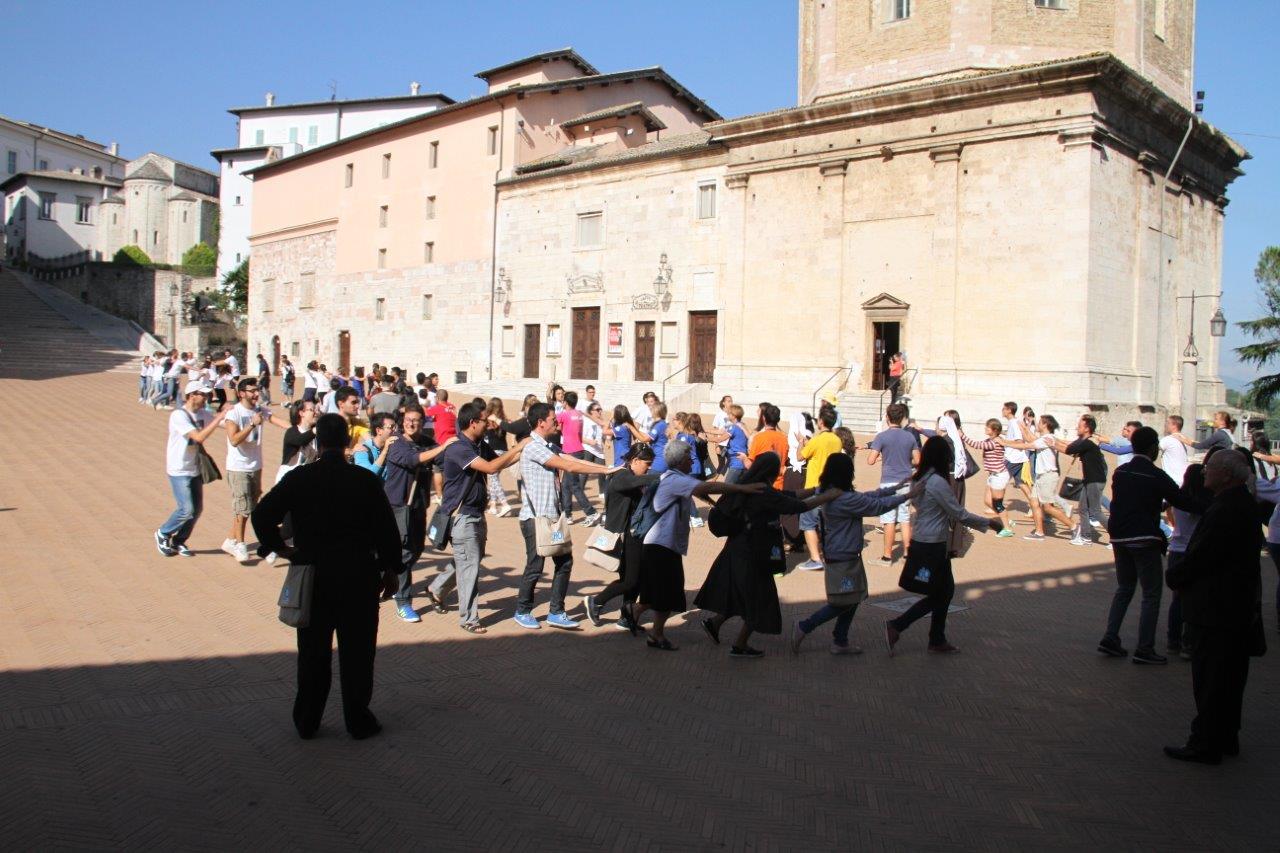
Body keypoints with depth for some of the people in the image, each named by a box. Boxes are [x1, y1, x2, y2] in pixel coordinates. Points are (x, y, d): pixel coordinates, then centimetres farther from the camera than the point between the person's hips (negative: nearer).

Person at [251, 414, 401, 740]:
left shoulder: (298, 478, -4)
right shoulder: (366, 480, -7)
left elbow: (262, 515, -10)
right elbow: (386, 529, -5)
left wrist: (280, 547, 4)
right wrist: (390, 569, 5)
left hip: (313, 574, 2)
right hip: (358, 575, -1)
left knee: (313, 651, 13)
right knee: (356, 651, 9)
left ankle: (307, 722, 22)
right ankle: (358, 721, 17)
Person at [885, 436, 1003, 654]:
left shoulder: (920, 479, 7)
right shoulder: (938, 482, -20)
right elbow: (960, 515, -15)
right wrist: (989, 523, -4)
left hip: (922, 543, 9)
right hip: (932, 546, -9)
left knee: (946, 590, 17)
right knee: (936, 595, 3)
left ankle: (937, 641, 24)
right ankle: (896, 626, 2)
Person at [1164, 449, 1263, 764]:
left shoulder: (1224, 511, -24)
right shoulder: (1245, 504, 9)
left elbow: (1198, 558, -22)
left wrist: (1173, 577, -4)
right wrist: (1181, 575, 13)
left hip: (1216, 608, -10)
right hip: (1240, 605, 10)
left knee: (1209, 681, 0)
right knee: (1231, 678, 17)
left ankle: (1206, 744, 8)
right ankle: (1226, 738, 28)